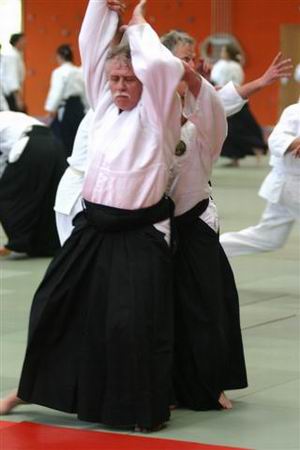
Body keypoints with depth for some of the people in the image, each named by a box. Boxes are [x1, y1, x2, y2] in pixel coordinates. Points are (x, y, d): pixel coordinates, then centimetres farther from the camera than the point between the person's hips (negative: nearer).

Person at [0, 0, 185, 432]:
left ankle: (146, 408, 7)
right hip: (93, 229, 6)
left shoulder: (156, 116, -9)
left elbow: (164, 66, -27)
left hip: (139, 237, -6)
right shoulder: (105, 106, 8)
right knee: (54, 305, 11)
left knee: (134, 324, -10)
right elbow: (92, 48, 8)